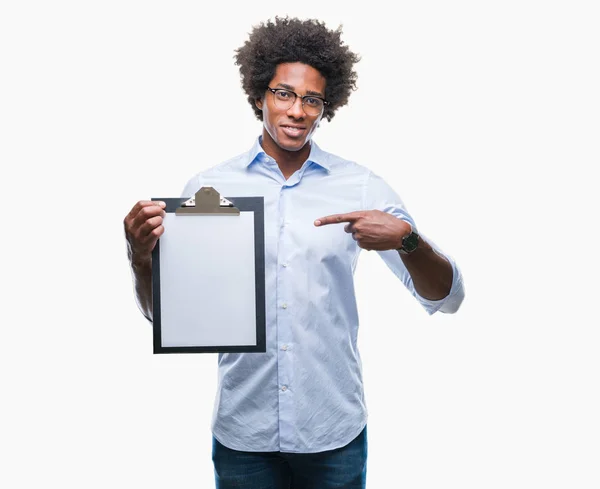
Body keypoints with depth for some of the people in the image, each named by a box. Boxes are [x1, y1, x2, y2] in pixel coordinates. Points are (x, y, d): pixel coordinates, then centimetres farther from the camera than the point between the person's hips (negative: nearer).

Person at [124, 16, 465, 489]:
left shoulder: (362, 187, -3)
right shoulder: (208, 188, -2)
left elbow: (446, 298, -5)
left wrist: (406, 238, -24)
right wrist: (141, 256, -20)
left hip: (334, 432, 0)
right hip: (241, 433, 1)